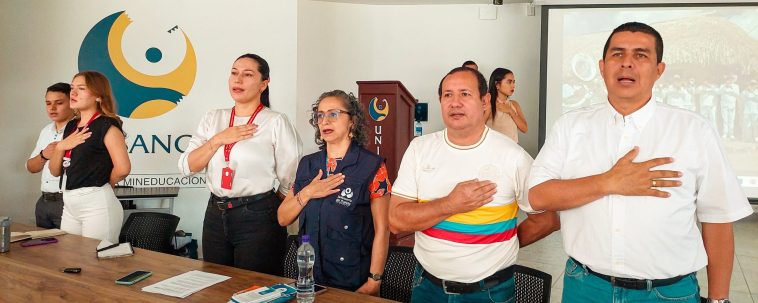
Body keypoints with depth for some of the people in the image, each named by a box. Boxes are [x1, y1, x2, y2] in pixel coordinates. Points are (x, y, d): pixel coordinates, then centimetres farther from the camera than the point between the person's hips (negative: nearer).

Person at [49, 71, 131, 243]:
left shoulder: (106, 125, -12)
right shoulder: (71, 126, 13)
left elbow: (123, 168, -25)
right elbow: (55, 171, 15)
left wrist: (103, 184, -6)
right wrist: (60, 146, -4)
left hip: (97, 204, -8)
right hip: (69, 205, 8)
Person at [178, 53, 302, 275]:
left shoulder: (276, 122, -7)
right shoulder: (213, 118, 9)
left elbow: (291, 179, -7)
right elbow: (187, 166, 2)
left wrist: (272, 212, 2)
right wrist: (218, 139, -9)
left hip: (257, 218, -5)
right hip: (215, 215, 5)